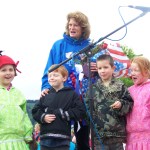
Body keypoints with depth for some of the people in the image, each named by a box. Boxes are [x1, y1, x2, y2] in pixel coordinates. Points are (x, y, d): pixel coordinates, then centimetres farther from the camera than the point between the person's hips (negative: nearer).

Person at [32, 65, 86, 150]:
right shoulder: (45, 95, 9)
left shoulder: (71, 94, 1)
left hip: (62, 139, -3)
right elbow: (35, 111, 11)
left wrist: (64, 114, -12)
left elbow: (80, 111, -6)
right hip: (45, 137, 3)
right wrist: (43, 117, -8)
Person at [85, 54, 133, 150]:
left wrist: (121, 104, -17)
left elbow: (129, 104, 3)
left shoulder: (120, 86, 2)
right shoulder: (93, 88, 6)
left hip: (117, 132, -1)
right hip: (99, 132, 1)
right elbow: (87, 107, 7)